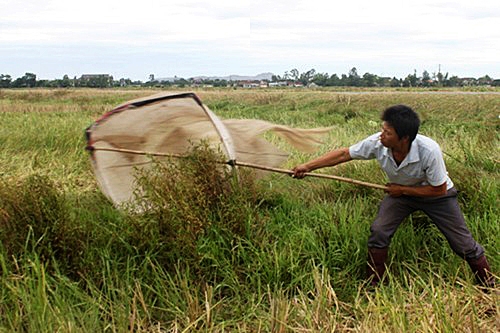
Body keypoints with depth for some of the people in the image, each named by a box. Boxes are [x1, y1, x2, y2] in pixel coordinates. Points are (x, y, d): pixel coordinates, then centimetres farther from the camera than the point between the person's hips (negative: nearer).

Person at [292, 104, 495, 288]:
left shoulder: (429, 151, -38)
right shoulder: (377, 143, -29)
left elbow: (439, 189, -25)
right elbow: (344, 154, -17)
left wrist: (402, 190, -21)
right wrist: (308, 166, -19)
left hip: (436, 195, -3)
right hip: (400, 192, 3)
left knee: (464, 245, 1)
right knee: (379, 232, -14)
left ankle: (490, 287, 23)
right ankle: (372, 286, 4)